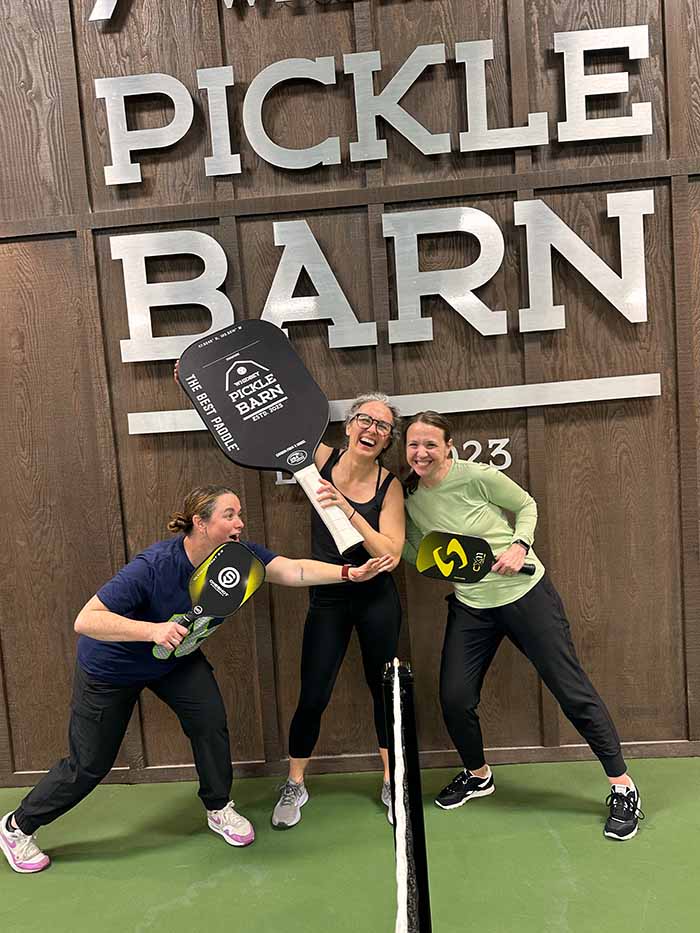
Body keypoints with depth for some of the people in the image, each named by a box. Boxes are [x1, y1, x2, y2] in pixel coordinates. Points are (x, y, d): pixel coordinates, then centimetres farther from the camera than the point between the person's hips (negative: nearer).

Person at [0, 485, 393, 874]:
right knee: (89, 765, 6)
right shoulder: (154, 566, -38)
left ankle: (219, 808, 18)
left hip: (176, 657, 5)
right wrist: (153, 630, -50)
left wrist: (349, 573, -44)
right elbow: (85, 620, -38)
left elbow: (293, 570, -31)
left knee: (210, 719, -11)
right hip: (111, 666, -4)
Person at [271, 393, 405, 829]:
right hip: (327, 599, 0)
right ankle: (295, 786, 28)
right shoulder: (323, 458, -8)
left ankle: (391, 783, 34)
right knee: (313, 697, 3)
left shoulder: (390, 485, -9)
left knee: (385, 690, 11)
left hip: (377, 599, 0)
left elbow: (391, 554, -18)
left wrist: (348, 510, -29)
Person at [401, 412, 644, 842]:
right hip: (470, 606, 4)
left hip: (525, 593, -4)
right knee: (454, 699, 2)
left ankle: (624, 788, 20)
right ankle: (478, 775, 32)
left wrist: (520, 545, -16)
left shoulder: (477, 476, -16)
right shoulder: (409, 498, -3)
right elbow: (418, 554, 10)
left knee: (573, 691, 1)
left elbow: (527, 505, -1)